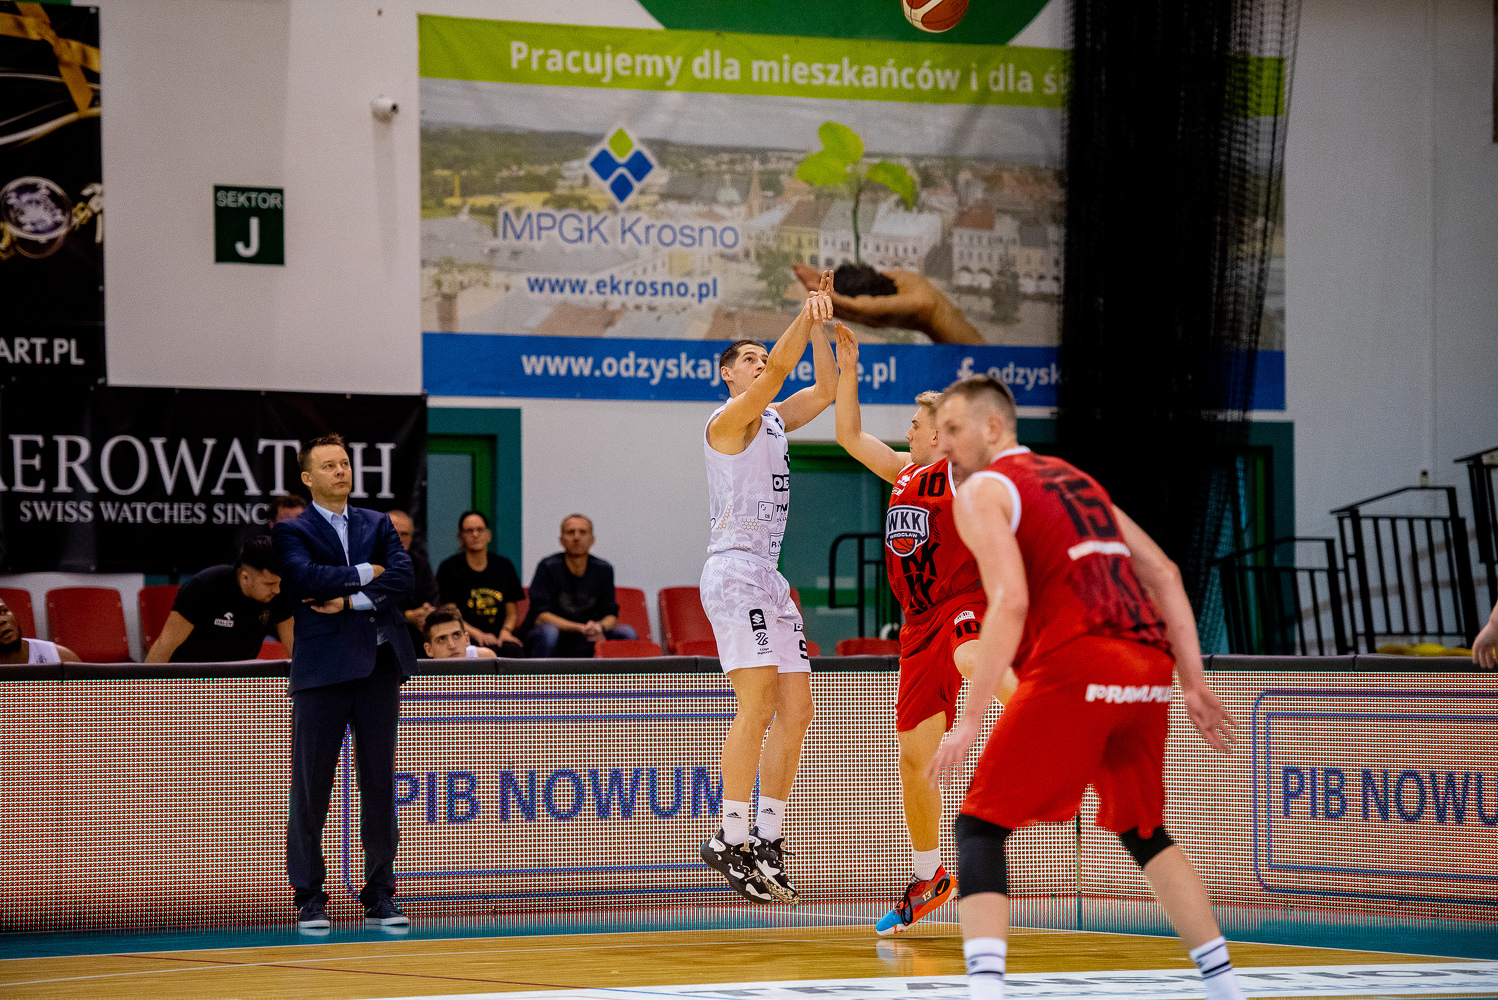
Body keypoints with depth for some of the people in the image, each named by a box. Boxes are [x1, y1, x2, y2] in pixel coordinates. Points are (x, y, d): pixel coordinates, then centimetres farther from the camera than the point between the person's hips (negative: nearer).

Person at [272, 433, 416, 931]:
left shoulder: (379, 525, 16)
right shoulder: (291, 531, 5)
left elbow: (401, 576, -1)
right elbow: (304, 577, -15)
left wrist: (352, 600, -11)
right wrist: (364, 574, -7)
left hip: (379, 667, 3)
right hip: (321, 669, -3)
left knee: (379, 783, 5)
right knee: (311, 788, -3)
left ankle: (380, 897, 10)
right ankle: (309, 899, 3)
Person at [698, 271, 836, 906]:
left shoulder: (775, 421, 19)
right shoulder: (729, 420, -4)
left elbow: (826, 388, 13)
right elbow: (778, 371, -19)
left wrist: (818, 325, 5)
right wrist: (806, 315, -19)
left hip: (770, 579, 9)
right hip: (733, 569, -9)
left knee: (795, 711, 3)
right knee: (758, 705, -17)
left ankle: (765, 841, 7)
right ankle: (730, 841, -15)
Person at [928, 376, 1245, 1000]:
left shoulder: (983, 489, 6)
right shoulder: (1076, 480, 29)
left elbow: (1010, 603, -11)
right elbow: (1165, 576, 23)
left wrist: (970, 719, -12)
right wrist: (1194, 685, 22)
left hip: (1074, 667, -7)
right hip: (1148, 666, 7)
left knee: (980, 828, 1)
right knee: (1144, 832, 25)